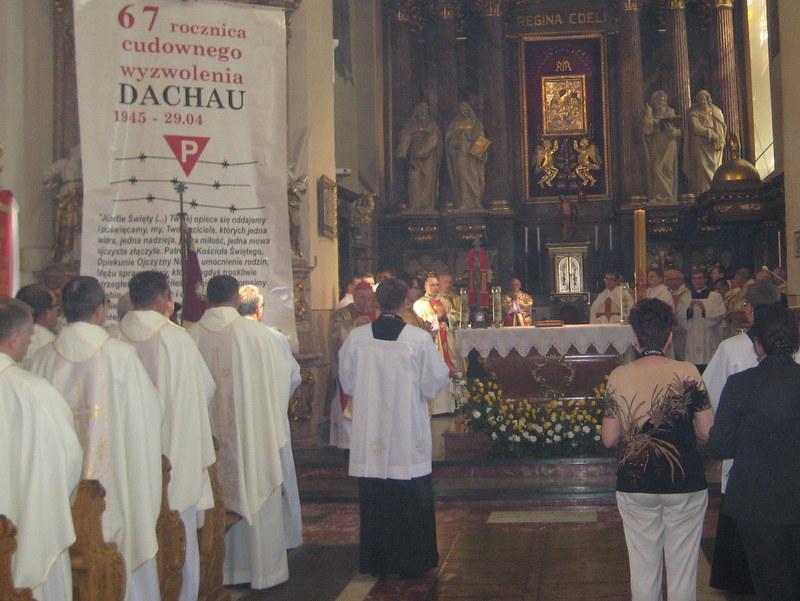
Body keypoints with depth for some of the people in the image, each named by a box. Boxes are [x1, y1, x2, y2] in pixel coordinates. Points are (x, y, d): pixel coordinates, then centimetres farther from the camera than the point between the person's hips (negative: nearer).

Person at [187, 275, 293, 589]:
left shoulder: (192, 335, -6)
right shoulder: (254, 331, -13)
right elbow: (282, 375, -4)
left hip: (209, 433, 3)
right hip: (252, 430, -3)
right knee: (256, 498, 9)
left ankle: (222, 568, 26)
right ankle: (263, 569, 18)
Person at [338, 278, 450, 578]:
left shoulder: (357, 337, -6)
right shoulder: (419, 338, -12)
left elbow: (348, 382, 5)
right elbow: (435, 383, -5)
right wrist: (446, 374, 17)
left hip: (369, 434, 2)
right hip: (409, 435, -2)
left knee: (374, 499, 13)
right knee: (412, 500, 10)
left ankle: (375, 560, 22)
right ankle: (412, 561, 19)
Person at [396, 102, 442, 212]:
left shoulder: (432, 126, 8)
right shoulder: (410, 125, 8)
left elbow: (433, 140, -4)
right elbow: (405, 137, -5)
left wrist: (423, 151, -19)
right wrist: (402, 152, -23)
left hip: (429, 157, 0)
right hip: (414, 158, 0)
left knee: (428, 180, -3)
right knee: (414, 179, -8)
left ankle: (427, 205, 0)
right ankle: (415, 205, -8)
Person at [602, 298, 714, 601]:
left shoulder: (619, 376, -5)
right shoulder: (687, 372, -9)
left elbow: (609, 439, -2)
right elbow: (707, 431, -8)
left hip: (635, 486, 1)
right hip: (685, 485, -1)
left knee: (642, 570, 12)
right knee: (683, 568, 11)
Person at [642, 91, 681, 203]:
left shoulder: (671, 113, 9)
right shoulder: (649, 114, 8)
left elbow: (679, 131, 6)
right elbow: (646, 131, -7)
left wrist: (672, 130, -15)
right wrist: (648, 116, -13)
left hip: (669, 146, 1)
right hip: (655, 147, -1)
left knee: (669, 170, -3)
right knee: (656, 169, -11)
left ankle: (669, 197, 1)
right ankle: (657, 196, -10)